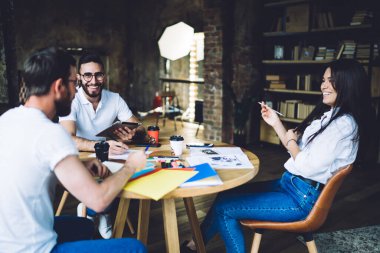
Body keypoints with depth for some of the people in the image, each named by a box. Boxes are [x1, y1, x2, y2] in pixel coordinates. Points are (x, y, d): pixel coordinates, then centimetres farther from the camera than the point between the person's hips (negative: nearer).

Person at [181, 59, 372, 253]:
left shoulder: (344, 124, -19)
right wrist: (276, 123, 7)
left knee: (224, 208, -7)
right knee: (228, 194, 9)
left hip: (303, 198, -10)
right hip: (288, 183, 10)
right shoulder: (328, 115, 11)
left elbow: (308, 167, -23)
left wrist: (291, 142, -6)